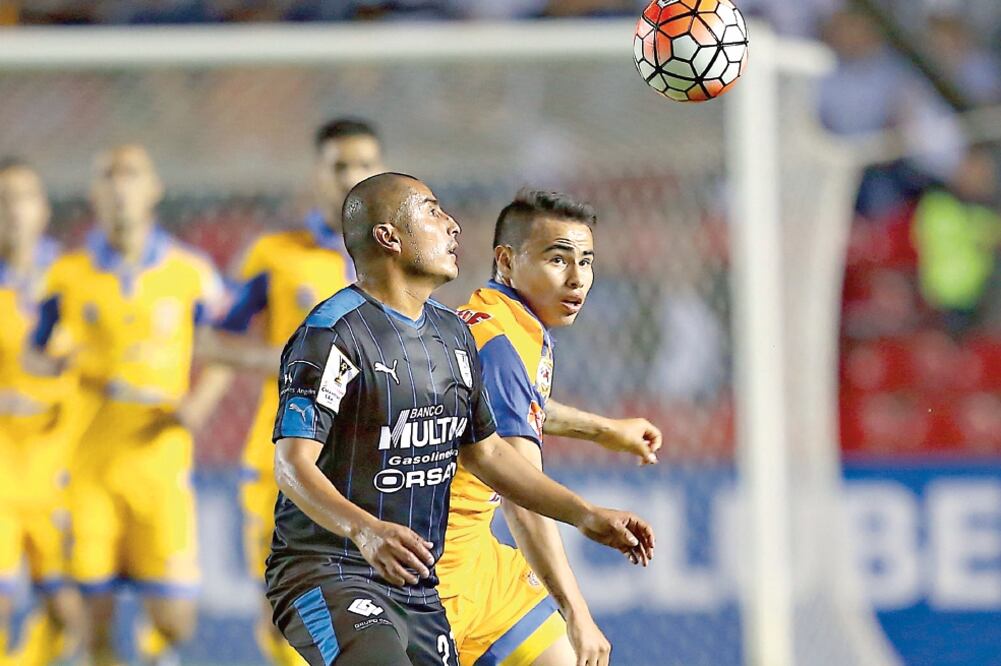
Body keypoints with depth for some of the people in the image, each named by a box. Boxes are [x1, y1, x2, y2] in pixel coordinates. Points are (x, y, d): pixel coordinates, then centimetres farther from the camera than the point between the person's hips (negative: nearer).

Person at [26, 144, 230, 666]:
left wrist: (201, 401, -7)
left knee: (175, 618, -6)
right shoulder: (70, 275, 4)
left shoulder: (191, 275, 3)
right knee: (95, 610, -2)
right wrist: (57, 362, -10)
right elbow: (33, 350, 13)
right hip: (91, 462, 0)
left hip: (161, 461, 0)